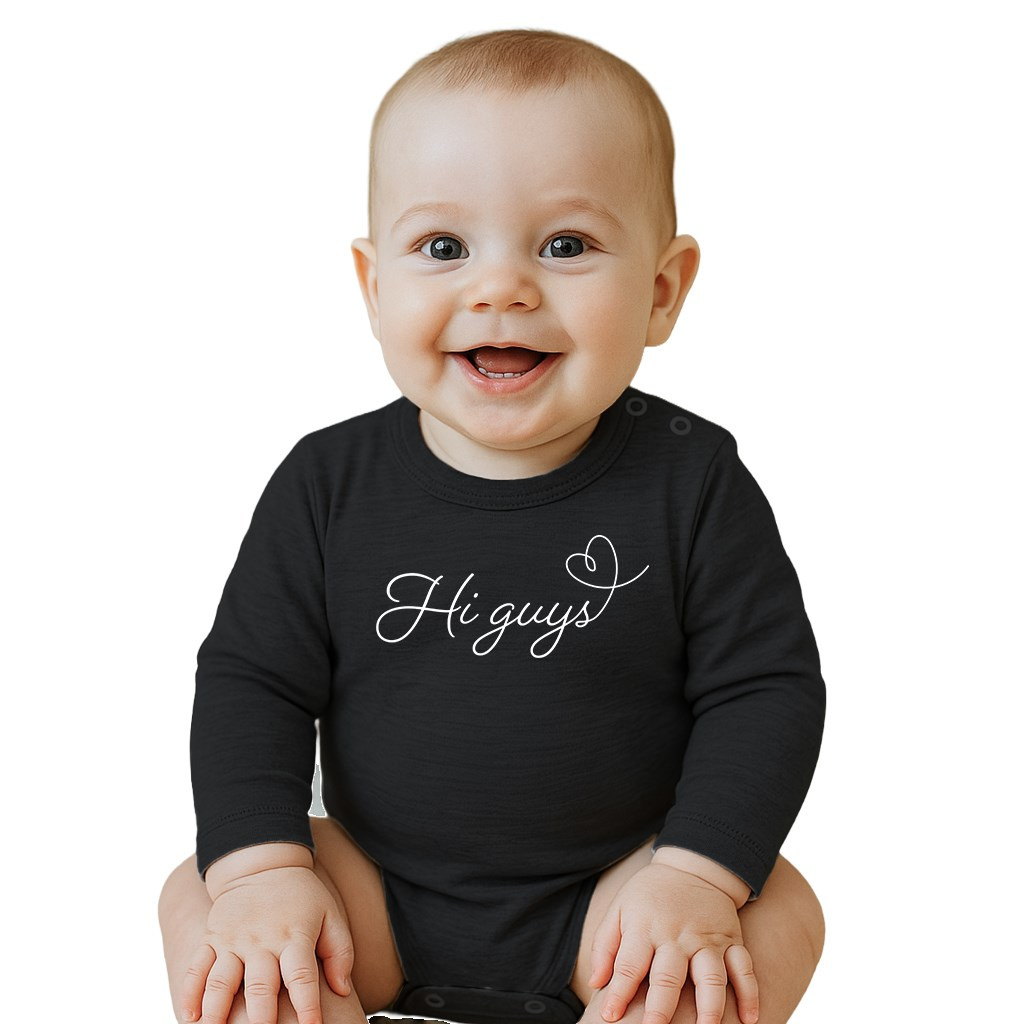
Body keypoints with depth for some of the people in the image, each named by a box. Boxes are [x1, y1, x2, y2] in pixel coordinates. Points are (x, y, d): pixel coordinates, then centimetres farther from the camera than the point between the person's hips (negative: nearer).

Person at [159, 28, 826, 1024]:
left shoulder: (693, 482, -12)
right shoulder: (329, 484, -8)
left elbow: (765, 688, -9)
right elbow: (252, 677, -4)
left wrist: (698, 876, -21)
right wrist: (262, 866, -18)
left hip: (606, 898, -1)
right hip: (379, 901, 2)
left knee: (780, 916, -23)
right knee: (198, 900, -16)